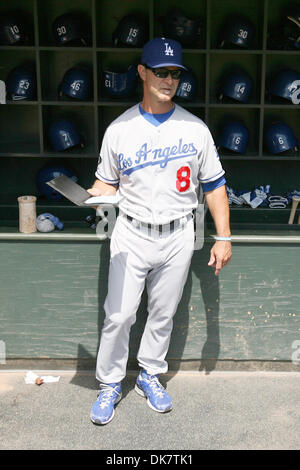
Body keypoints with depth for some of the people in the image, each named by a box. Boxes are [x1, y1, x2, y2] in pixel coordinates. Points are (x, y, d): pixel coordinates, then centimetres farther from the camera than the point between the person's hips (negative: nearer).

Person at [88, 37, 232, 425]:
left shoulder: (195, 129, 2)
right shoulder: (119, 129, 1)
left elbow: (214, 185, 5)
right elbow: (107, 181, 8)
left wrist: (223, 238, 0)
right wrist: (95, 196, -17)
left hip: (177, 238, 1)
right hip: (130, 236, -1)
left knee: (163, 315, 13)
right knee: (118, 315, 1)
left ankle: (149, 376, 35)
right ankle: (110, 384, 24)